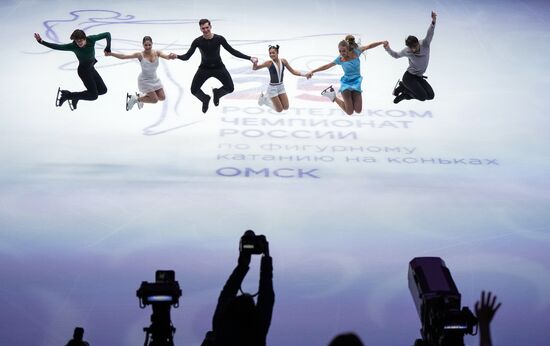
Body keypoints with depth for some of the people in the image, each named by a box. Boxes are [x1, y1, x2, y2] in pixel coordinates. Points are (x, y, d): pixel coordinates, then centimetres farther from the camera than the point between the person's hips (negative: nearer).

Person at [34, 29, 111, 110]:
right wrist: (41, 41, -39)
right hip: (83, 70, -6)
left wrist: (108, 48, -25)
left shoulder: (91, 39, -20)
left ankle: (75, 96, 21)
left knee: (103, 90, 14)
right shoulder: (73, 46, -26)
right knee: (94, 95, -11)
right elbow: (57, 47, -30)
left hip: (91, 68, 6)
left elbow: (107, 34, -14)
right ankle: (65, 94, -4)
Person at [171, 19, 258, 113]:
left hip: (218, 67, 0)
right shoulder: (197, 41, -15)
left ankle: (217, 93, 22)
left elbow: (232, 51, -9)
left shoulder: (219, 39, -15)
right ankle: (205, 99, 23)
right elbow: (187, 56, -14)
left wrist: (249, 58, -14)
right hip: (204, 68, 0)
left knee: (230, 88, -14)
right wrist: (177, 56, -37)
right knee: (194, 90, -13)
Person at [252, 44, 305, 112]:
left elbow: (293, 71, 4)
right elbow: (254, 68, -15)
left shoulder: (283, 61, -5)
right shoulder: (269, 63, -17)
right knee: (279, 110, -1)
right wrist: (255, 63, -37)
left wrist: (304, 74, -7)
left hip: (281, 86, 5)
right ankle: (265, 99, 21)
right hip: (272, 87, -5)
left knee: (286, 107, 8)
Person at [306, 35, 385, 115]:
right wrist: (312, 71, -1)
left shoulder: (355, 52, -5)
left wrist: (382, 42, 3)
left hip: (356, 83, 2)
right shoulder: (340, 59, -6)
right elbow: (326, 66, 2)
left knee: (358, 111, -8)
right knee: (350, 112, -11)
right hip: (346, 83, -2)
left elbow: (369, 46, 5)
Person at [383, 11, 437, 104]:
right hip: (409, 77, -5)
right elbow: (396, 55, 5)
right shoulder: (407, 51, -15)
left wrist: (433, 21, -52)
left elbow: (429, 34, -33)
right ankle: (402, 87, 5)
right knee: (423, 97, -17)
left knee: (431, 95, 2)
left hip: (418, 77, 5)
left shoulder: (425, 44, -14)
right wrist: (388, 49, -15)